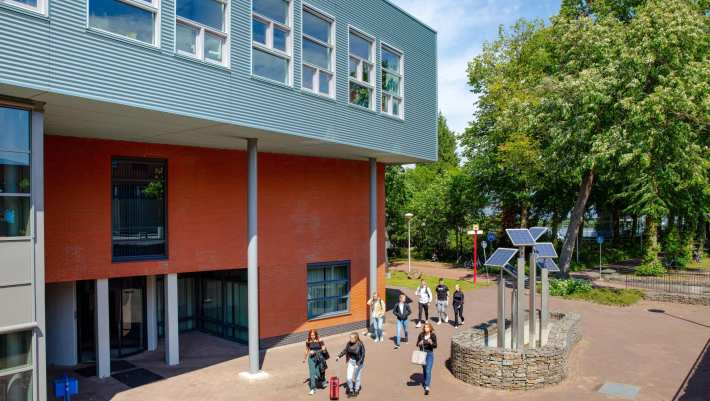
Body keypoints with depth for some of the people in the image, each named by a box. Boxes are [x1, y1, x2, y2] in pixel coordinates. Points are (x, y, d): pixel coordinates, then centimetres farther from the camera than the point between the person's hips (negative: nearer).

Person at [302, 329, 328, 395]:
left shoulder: (319, 340, -12)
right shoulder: (308, 341, -3)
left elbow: (323, 349, -9)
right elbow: (307, 350, 10)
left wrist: (315, 352, -20)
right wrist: (304, 358, 18)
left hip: (319, 357, -1)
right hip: (312, 358, 1)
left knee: (321, 372, 14)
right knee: (312, 373, -8)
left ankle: (322, 383, 44)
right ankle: (313, 389, -3)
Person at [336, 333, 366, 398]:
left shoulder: (360, 344, -23)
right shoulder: (349, 343, -10)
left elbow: (363, 355, -17)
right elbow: (345, 350, 5)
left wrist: (358, 364, -21)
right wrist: (339, 356, -5)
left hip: (358, 362, -4)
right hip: (351, 361, 4)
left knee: (357, 377, 12)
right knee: (349, 377, 1)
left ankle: (356, 390, 36)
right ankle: (351, 390, 24)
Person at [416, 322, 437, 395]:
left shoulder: (433, 335, -11)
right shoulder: (421, 334, -5)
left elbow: (435, 346, -11)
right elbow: (417, 344, 3)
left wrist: (431, 343, -31)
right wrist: (419, 343, -19)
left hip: (429, 353, -3)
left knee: (428, 371, -10)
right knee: (424, 369, 19)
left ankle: (427, 387, -9)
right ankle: (427, 382, 44)